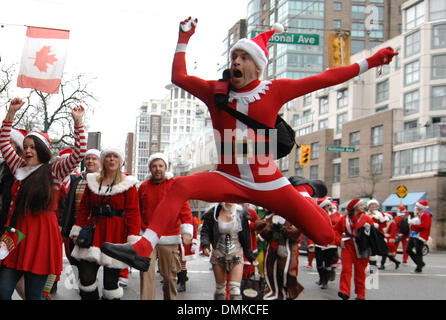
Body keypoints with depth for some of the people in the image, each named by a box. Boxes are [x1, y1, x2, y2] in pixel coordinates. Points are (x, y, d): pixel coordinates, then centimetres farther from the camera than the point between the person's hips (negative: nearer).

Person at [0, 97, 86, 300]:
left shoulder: (55, 171, 2)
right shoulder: (19, 168, 14)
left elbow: (79, 153, -8)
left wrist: (78, 122, -12)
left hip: (41, 236, -4)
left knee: (33, 295, 3)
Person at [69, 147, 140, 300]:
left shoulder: (128, 184, 1)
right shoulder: (93, 181, 12)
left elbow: (133, 212, -5)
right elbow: (83, 208, 13)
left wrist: (133, 239, -13)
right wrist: (77, 231, 6)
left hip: (116, 234, -3)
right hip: (93, 231, 3)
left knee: (111, 280, -1)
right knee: (86, 276, -6)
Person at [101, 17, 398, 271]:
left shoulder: (274, 90, -1)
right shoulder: (216, 91, 6)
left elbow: (325, 79, 2)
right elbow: (179, 77, 11)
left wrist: (370, 62, 3)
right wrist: (184, 38, 10)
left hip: (268, 184, 0)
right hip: (229, 180, 1)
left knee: (325, 236, 0)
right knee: (181, 187, -27)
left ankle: (304, 191, 32)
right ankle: (142, 251, -27)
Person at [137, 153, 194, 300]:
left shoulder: (176, 185, 2)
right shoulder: (143, 187, 10)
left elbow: (184, 209, -2)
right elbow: (137, 212, 20)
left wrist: (187, 231, -12)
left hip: (169, 239, -1)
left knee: (170, 276, 6)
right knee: (147, 274, -9)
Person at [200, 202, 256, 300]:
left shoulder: (241, 212, 1)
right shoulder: (213, 213, -3)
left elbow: (245, 236, 6)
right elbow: (205, 231, -7)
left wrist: (251, 257, 8)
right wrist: (205, 246, -27)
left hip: (236, 254, 0)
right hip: (218, 254, 0)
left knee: (235, 288, -11)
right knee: (220, 288, 11)